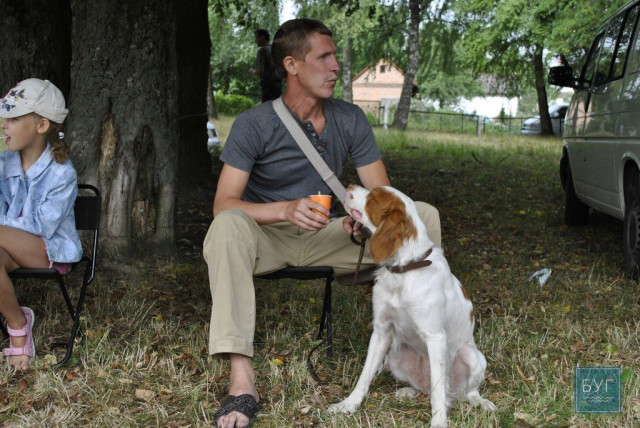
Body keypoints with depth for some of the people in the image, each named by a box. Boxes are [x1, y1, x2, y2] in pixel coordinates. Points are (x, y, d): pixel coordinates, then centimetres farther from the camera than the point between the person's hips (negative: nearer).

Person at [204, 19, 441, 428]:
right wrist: (286, 210, -39)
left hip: (324, 238, 4)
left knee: (423, 215, -12)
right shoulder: (255, 125, -14)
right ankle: (242, 381, -43)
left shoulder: (351, 120, -2)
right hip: (267, 239, -3)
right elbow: (223, 204, -21)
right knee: (228, 227, -39)